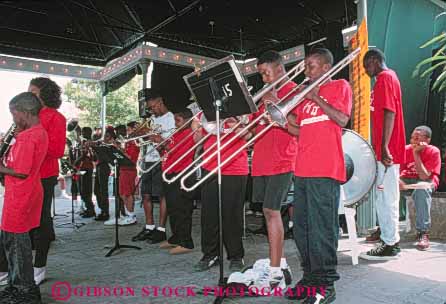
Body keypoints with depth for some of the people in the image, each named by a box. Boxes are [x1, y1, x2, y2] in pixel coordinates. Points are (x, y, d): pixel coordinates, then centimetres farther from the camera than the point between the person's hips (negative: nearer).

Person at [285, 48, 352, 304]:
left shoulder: (339, 86, 6)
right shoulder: (305, 94, 24)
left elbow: (342, 119, -11)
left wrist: (316, 98, -6)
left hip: (325, 170, -7)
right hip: (303, 169, 7)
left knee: (322, 229, -6)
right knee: (302, 229, 10)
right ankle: (310, 279, 22)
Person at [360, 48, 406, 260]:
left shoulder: (385, 77, -9)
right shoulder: (387, 77, 22)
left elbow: (389, 112, -20)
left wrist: (384, 146, -25)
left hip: (387, 149, -11)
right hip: (385, 148, 11)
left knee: (386, 196, -7)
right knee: (383, 195, 19)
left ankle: (390, 245, -1)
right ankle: (385, 232, 33)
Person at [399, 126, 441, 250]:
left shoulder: (433, 152, -18)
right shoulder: (406, 149, -9)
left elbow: (424, 177, -26)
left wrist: (416, 153, -30)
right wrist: (401, 184, -35)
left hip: (426, 182, -3)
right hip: (407, 179, 3)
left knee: (422, 188, -38)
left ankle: (423, 232, -31)